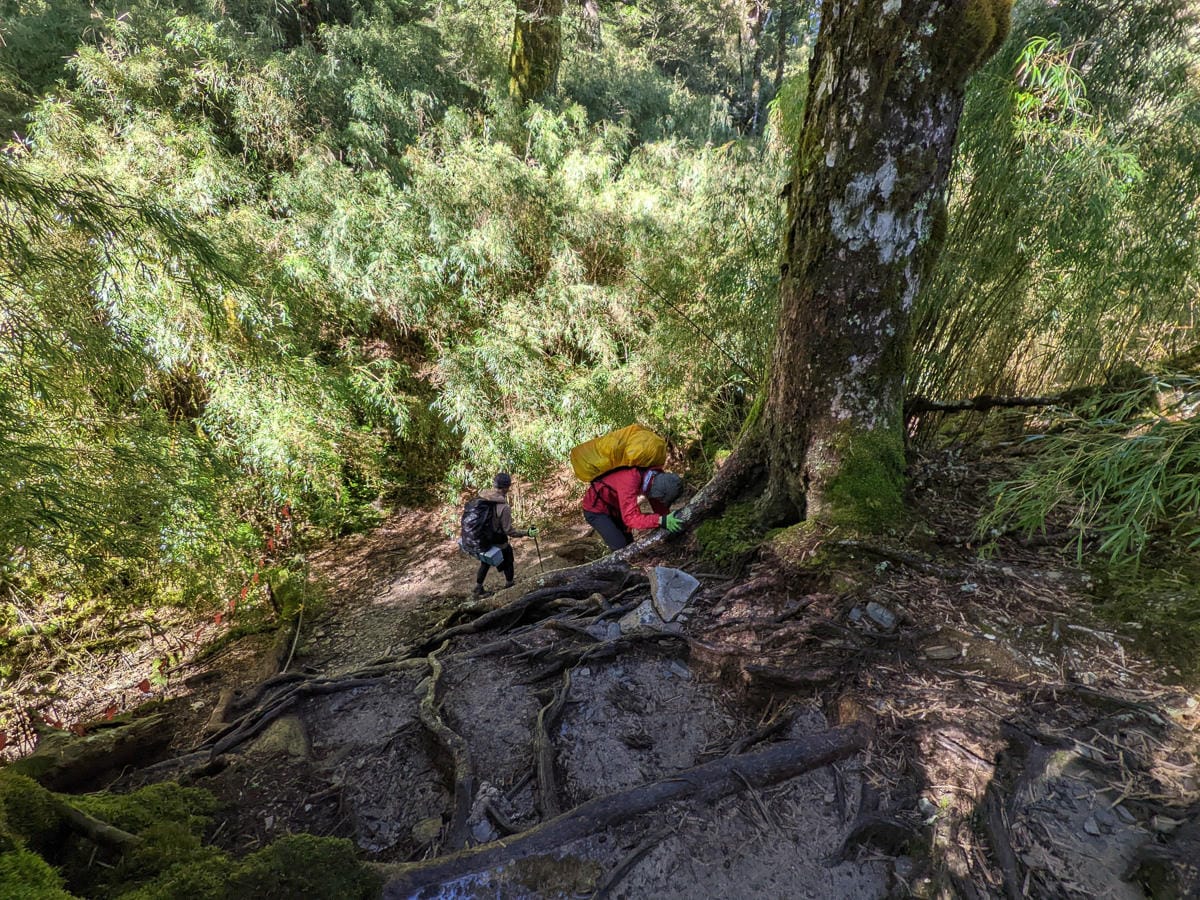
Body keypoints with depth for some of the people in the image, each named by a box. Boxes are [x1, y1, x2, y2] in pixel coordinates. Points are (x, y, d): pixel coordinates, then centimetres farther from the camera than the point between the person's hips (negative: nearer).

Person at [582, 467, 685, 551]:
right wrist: (662, 521, -53)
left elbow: (660, 507, -3)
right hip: (596, 510, -8)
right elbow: (630, 517, -45)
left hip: (613, 507, 8)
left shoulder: (658, 476, -15)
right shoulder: (630, 481, -40)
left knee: (629, 544, 13)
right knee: (621, 548, -15)